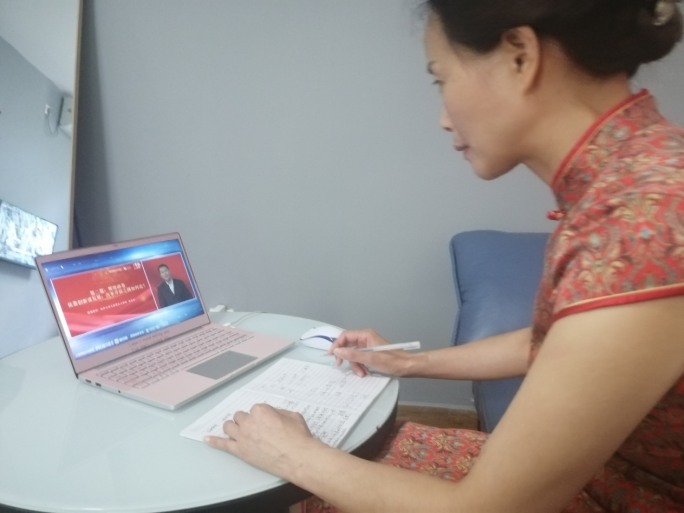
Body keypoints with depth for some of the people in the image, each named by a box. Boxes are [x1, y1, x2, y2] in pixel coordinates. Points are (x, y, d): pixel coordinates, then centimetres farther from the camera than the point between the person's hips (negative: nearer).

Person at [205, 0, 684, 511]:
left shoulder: (642, 227, -34)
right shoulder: (624, 183, -5)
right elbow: (553, 340, 10)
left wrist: (295, 455, -12)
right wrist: (412, 362, 14)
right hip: (585, 462, 6)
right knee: (365, 449, 12)